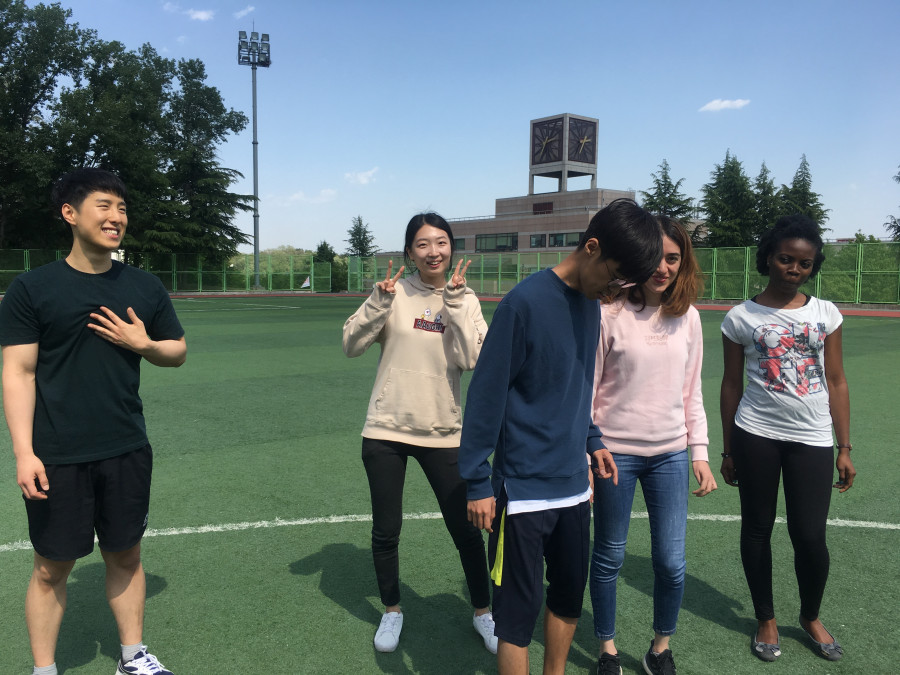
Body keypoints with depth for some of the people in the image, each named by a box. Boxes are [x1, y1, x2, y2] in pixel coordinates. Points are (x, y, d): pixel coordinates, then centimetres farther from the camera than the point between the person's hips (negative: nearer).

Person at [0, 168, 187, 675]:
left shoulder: (144, 287, 5)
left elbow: (178, 350, 13)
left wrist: (142, 343, -8)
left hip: (127, 451, 3)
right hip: (57, 457, -3)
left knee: (126, 555, 15)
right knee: (53, 567, 9)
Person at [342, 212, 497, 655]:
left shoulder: (465, 300, 0)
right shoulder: (395, 292, -3)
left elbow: (470, 359, -14)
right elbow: (352, 345, -7)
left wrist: (454, 300, -16)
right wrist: (380, 301, -18)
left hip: (443, 433, 0)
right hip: (385, 431, 0)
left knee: (466, 530, 8)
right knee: (386, 530, 11)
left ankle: (482, 612, 31)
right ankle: (392, 611, 36)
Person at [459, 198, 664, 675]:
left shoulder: (590, 303, 6)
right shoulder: (525, 301, -17)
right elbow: (486, 393, -15)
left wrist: (592, 440, 16)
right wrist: (478, 482, -13)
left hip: (573, 484, 7)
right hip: (523, 488, -7)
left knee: (570, 595, 19)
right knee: (520, 609, 3)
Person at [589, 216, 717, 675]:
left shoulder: (688, 317, 3)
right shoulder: (608, 313, -10)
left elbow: (691, 391, 10)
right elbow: (585, 390, -7)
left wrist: (700, 454, 8)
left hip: (670, 455, 3)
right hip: (615, 452, -3)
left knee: (671, 563, 6)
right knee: (609, 559, 10)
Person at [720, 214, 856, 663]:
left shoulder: (825, 313, 3)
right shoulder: (741, 318, -2)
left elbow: (836, 383, 5)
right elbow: (731, 385, 3)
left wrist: (844, 449, 3)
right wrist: (727, 450, 4)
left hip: (812, 439, 1)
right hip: (756, 436, -1)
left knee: (811, 537, 2)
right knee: (757, 529, 10)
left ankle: (810, 617, 31)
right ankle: (766, 619, 31)